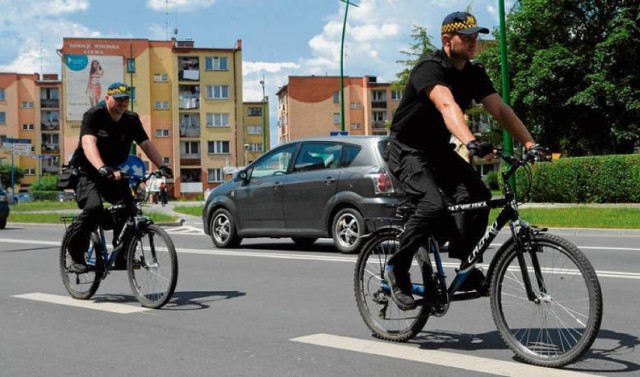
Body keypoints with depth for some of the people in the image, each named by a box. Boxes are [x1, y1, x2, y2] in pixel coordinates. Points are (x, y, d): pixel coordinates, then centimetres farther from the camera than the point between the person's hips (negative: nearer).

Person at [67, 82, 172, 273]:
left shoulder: (131, 120, 2)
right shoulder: (93, 115, -14)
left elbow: (146, 144, -5)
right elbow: (88, 143, -30)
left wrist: (161, 166, -23)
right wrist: (102, 168, -47)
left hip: (114, 175, 5)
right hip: (87, 173, -5)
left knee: (128, 209, -16)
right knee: (93, 207, -28)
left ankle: (122, 257, 1)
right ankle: (76, 256, -11)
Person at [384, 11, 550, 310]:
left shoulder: (474, 74, 1)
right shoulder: (430, 68, -22)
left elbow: (500, 110, -7)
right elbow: (447, 106, -41)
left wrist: (529, 143, -22)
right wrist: (471, 143, -57)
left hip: (438, 149, 7)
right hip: (407, 150, -7)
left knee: (477, 195, -17)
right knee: (434, 204, -29)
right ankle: (396, 268, -10)